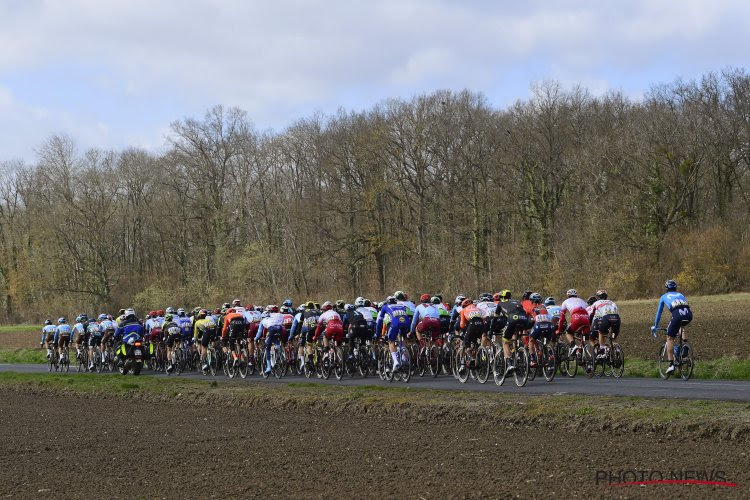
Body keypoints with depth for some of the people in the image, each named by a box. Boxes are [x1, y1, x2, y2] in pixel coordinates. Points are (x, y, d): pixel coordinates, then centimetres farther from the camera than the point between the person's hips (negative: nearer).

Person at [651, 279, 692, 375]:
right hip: (689, 314, 4)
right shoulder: (680, 295, 37)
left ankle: (671, 364, 1)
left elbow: (658, 313, 34)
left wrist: (655, 327, 46)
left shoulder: (664, 297, 28)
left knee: (670, 337, 10)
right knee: (681, 324, 40)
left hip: (677, 314, -4)